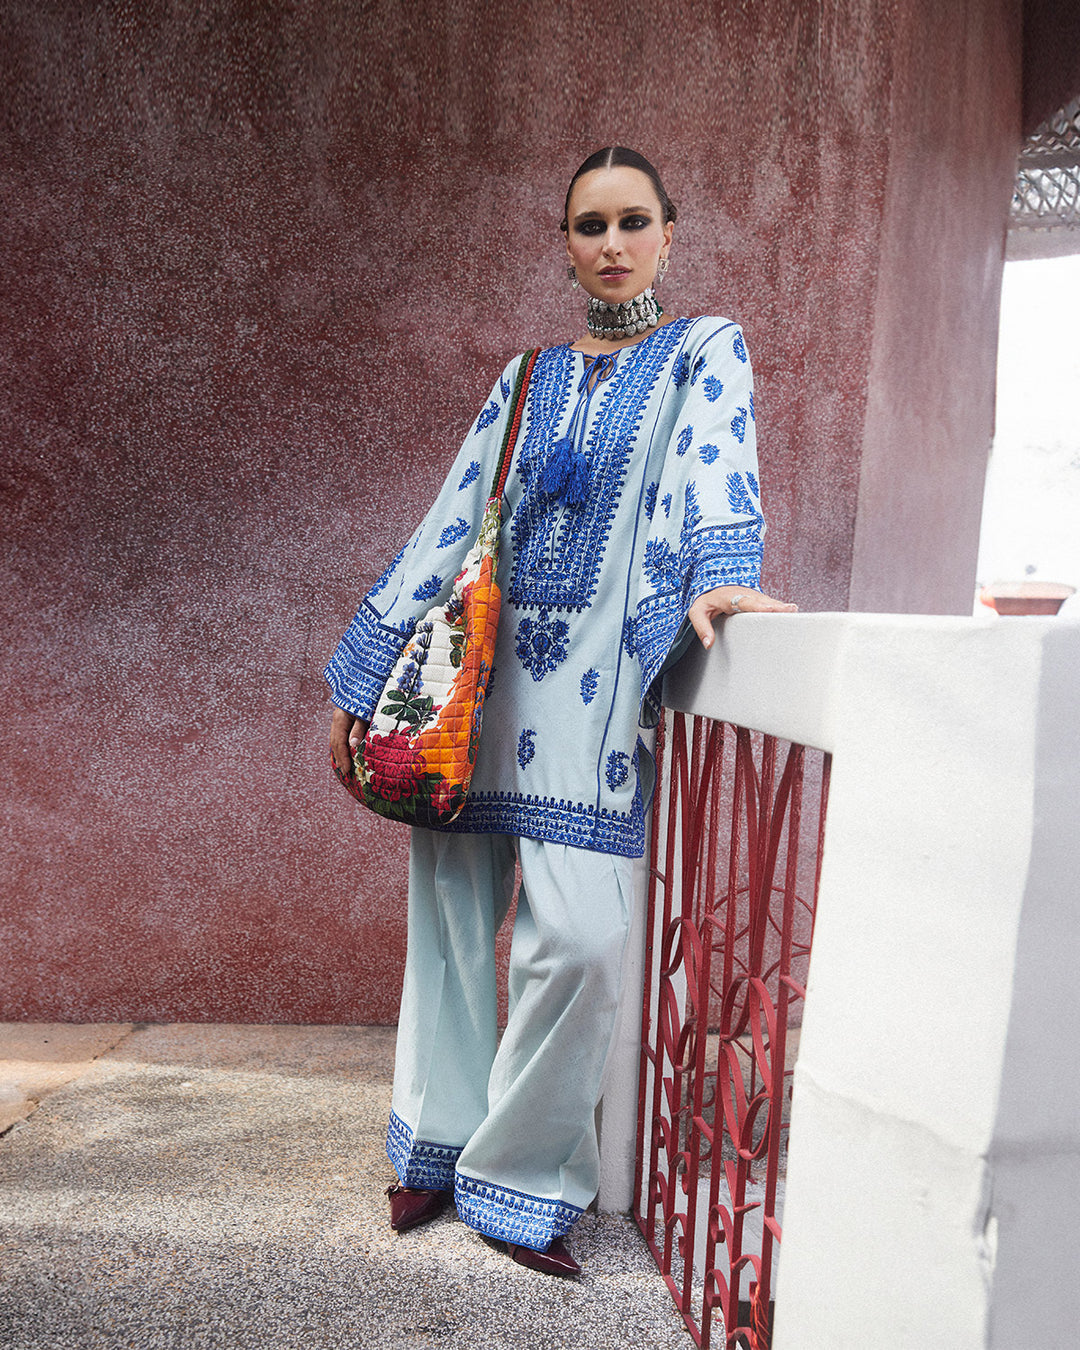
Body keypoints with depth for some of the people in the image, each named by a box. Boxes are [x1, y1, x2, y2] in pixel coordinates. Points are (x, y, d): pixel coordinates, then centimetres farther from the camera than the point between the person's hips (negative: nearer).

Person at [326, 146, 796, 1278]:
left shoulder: (704, 350, 9)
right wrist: (361, 676, 7)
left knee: (579, 938, -10)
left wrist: (719, 574, -33)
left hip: (591, 683, -3)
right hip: (474, 674, 3)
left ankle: (518, 1174, 12)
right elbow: (451, 523, 11)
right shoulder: (529, 376, 15)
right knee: (451, 915, 6)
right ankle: (439, 1143, 26)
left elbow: (715, 467, -11)